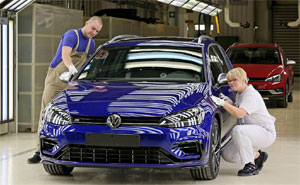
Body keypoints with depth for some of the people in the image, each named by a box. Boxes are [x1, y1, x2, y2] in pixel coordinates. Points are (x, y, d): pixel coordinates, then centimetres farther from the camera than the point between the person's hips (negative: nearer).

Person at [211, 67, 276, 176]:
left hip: (266, 132, -9)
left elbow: (240, 114, -34)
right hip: (251, 132, 9)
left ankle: (251, 166, -24)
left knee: (238, 130, -37)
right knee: (227, 154, -1)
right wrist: (229, 103, 6)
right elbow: (238, 110, 22)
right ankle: (258, 155, 19)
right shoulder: (239, 94, 9)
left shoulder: (251, 95, -20)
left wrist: (223, 103, -33)